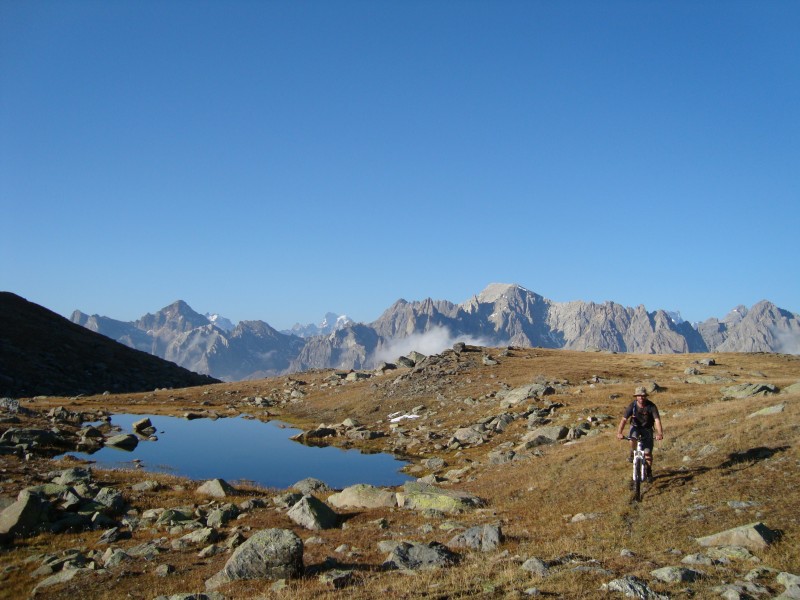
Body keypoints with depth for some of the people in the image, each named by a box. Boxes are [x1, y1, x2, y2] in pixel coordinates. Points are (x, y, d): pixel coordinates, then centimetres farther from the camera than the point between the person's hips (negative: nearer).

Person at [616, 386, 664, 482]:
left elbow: (657, 420, -32)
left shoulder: (651, 406, -23)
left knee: (648, 452, -5)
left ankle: (649, 471, 17)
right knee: (633, 439, -34)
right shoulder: (632, 406, -21)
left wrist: (659, 433, -48)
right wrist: (619, 433, -41)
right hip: (635, 426, 0)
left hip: (647, 428, 0)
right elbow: (624, 419, -27)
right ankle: (632, 453, -2)